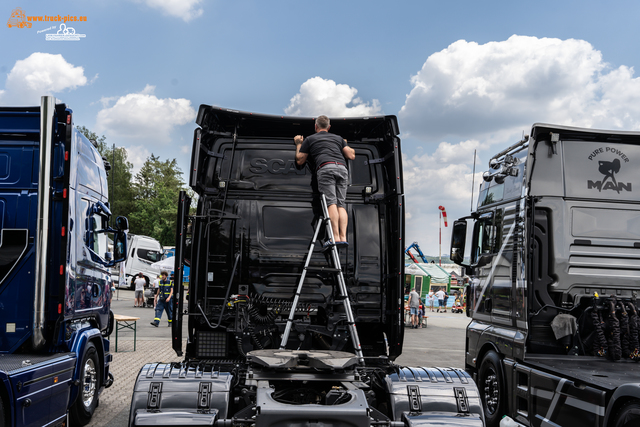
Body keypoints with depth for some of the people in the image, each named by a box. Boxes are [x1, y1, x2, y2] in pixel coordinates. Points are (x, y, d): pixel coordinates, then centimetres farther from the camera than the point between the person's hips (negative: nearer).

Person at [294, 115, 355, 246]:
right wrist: (346, 145, 46)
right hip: (342, 168, 4)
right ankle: (343, 237, -10)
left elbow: (300, 161, 24)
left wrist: (298, 144, 39)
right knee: (341, 204, 3)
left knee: (331, 203, -13)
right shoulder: (338, 138, 31)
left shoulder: (310, 139, 22)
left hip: (326, 168, -4)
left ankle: (336, 237, -23)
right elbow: (351, 156, 26)